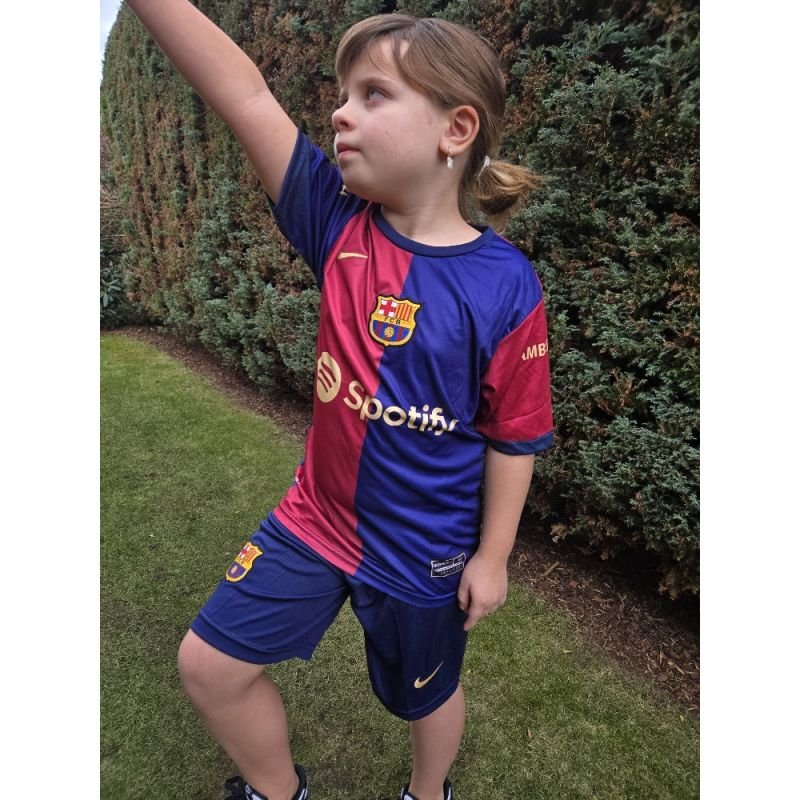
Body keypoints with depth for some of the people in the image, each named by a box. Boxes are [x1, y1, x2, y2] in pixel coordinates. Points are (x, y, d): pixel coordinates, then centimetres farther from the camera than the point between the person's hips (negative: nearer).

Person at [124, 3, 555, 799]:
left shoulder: (503, 286, -20)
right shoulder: (339, 219, -9)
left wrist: (491, 556, -6)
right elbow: (245, 94, -17)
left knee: (424, 693, 23)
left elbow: (515, 439, -12)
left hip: (425, 550, -3)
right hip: (315, 514, 4)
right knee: (209, 663, 12)